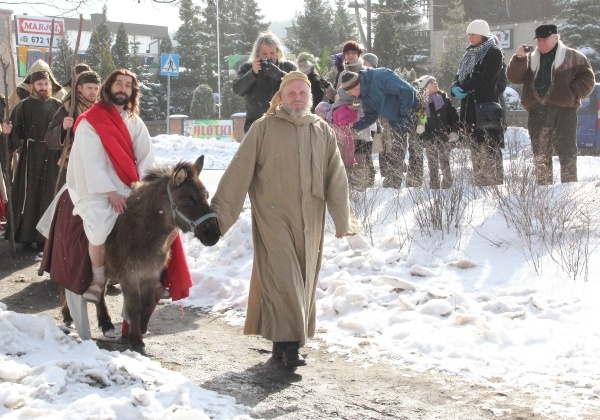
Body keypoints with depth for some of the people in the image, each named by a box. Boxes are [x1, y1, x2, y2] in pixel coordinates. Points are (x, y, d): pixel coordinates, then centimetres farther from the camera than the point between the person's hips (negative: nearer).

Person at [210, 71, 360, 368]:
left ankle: (283, 343, 17)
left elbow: (336, 178, 10)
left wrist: (343, 220, 3)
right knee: (282, 278, -12)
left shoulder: (323, 131, 11)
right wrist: (220, 213, -8)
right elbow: (239, 171, -3)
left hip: (310, 223, 4)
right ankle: (288, 343, -9)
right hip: (273, 217, -4)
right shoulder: (264, 128, 0)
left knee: (303, 281, 7)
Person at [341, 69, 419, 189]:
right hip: (395, 123, 10)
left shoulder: (379, 77, -26)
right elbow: (369, 117, 10)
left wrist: (404, 114, -20)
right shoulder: (364, 94, 4)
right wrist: (353, 127, -6)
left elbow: (407, 91, -29)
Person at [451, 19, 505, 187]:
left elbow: (485, 79, -16)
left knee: (490, 148, -10)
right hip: (469, 107, 8)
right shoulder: (470, 54, 19)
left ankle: (495, 183, -9)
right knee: (475, 147, 10)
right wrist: (455, 87, -5)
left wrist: (464, 87, -12)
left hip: (487, 106, -8)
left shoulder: (494, 53, -4)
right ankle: (480, 184, 16)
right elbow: (459, 75, 17)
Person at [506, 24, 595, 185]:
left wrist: (572, 95, -12)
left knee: (567, 153, -3)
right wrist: (519, 58, -9)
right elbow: (514, 77, 7)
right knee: (540, 154, 6)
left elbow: (587, 79, 2)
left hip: (564, 111, -4)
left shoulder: (573, 57, 7)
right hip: (537, 113, 4)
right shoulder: (530, 59, 18)